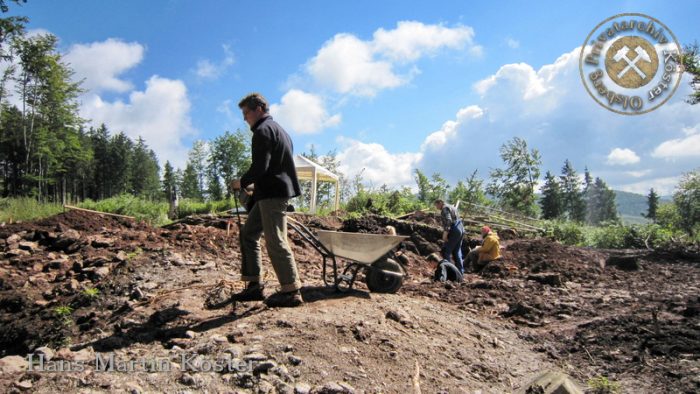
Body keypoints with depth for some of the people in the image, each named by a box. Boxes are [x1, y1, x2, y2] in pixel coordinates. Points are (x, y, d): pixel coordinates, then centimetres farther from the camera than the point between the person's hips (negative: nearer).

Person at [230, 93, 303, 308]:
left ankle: (291, 292, -3)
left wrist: (242, 182, -3)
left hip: (272, 194, -11)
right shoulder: (277, 129, 22)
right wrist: (256, 188, 23)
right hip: (275, 191, 11)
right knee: (249, 234, 14)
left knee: (275, 241, -8)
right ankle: (254, 285, 16)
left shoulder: (262, 131, -10)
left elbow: (260, 167, -20)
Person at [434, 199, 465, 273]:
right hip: (461, 229, 10)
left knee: (446, 251, -6)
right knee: (457, 251, 14)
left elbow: (448, 220, -21)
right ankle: (460, 271, 17)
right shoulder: (451, 207, 23)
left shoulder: (445, 208, -7)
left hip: (454, 231, -10)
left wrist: (445, 233, -24)